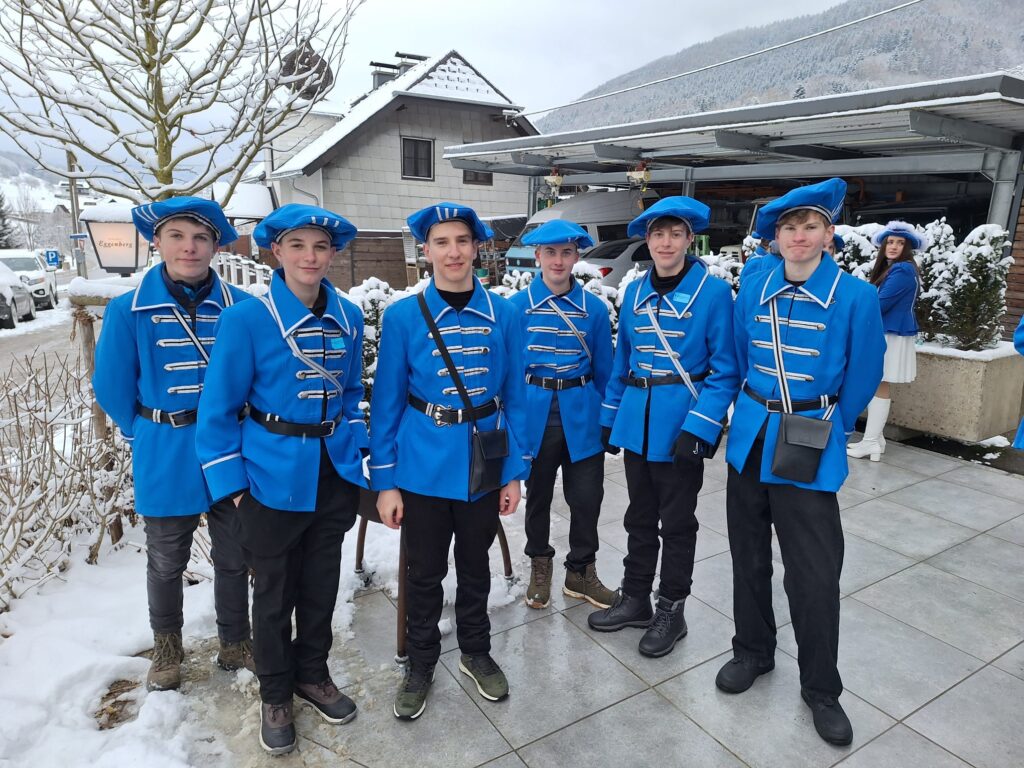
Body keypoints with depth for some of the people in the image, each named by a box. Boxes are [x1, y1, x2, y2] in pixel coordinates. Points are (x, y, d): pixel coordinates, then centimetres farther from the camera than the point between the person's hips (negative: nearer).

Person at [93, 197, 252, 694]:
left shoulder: (240, 307, -10)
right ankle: (166, 649, 43)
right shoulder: (128, 310, -9)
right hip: (164, 458, 0)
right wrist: (151, 435, 7)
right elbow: (113, 388, 1)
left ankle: (234, 644, 38)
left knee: (233, 556, 15)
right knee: (166, 561, 18)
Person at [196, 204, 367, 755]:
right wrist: (231, 484, -10)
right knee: (274, 593, 14)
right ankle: (275, 694, 37)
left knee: (322, 585, 19)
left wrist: (356, 452, 5)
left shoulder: (348, 317, -1)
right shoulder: (247, 319, -14)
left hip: (335, 476, 4)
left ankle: (313, 674, 42)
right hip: (272, 479, -3)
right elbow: (218, 410, -9)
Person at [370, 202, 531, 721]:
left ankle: (475, 653, 43)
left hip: (484, 464, 2)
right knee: (424, 572, 15)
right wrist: (385, 480, -6)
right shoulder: (403, 316, -8)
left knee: (475, 565, 20)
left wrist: (515, 472, 0)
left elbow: (514, 396, 1)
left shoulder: (502, 315, -3)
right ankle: (420, 664, 38)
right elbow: (387, 401, -4)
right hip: (423, 467, -1)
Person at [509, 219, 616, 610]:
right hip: (535, 413, -1)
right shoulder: (518, 306, -5)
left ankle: (581, 571, 29)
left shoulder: (594, 308, -1)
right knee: (538, 494, 14)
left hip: (581, 415, 1)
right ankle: (539, 565, 36)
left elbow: (604, 369, 5)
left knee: (587, 496, 6)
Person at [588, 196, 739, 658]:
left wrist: (698, 428, -19)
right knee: (639, 516, 18)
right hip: (637, 420, 5)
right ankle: (635, 598, 35)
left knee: (676, 522, 10)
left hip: (682, 424, -5)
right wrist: (609, 417, 10)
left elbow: (724, 369, -11)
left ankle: (671, 610, 29)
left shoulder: (713, 291, -9)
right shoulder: (635, 291, 6)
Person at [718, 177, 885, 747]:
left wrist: (822, 426, 9)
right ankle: (753, 651, 37)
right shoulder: (753, 290, 2)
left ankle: (821, 689, 23)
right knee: (749, 557, 15)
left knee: (815, 575, 1)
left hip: (809, 452, -4)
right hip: (750, 439, 4)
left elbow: (862, 379, -1)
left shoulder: (856, 296, -9)